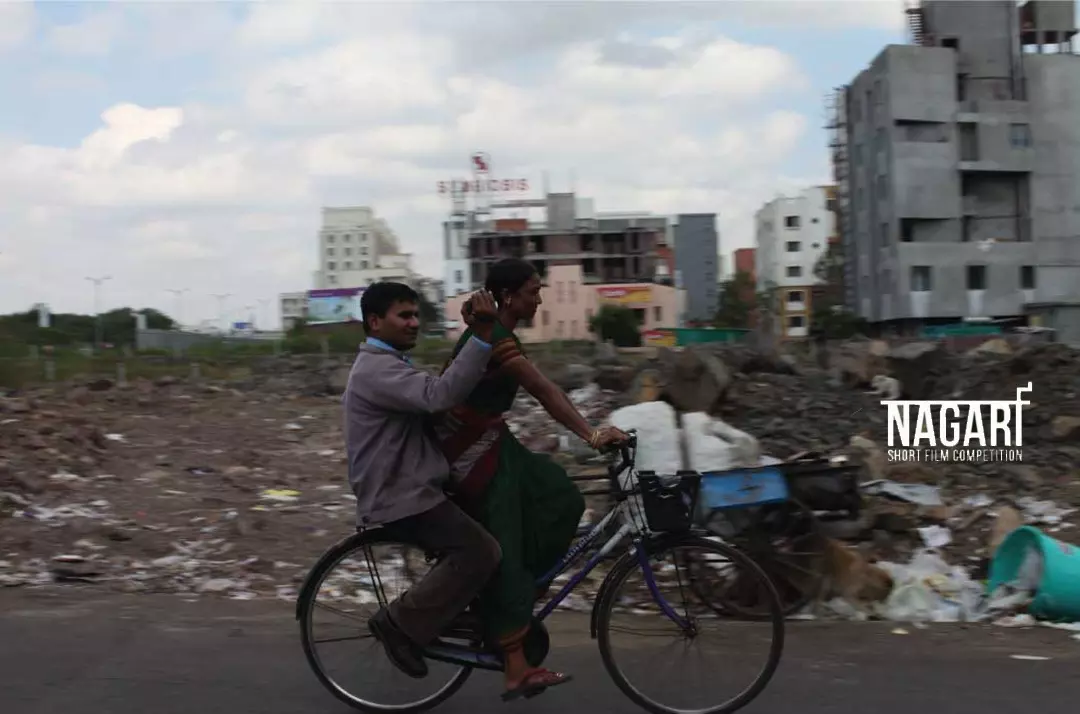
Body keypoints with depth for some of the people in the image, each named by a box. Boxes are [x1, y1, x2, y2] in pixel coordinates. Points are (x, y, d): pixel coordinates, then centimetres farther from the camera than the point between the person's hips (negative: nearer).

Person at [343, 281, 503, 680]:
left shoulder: (387, 366, 19)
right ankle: (401, 624, -8)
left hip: (409, 488, 11)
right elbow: (440, 395, -34)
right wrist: (483, 336, -40)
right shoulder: (377, 369, -18)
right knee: (481, 551, -19)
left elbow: (430, 401, 27)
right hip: (399, 498, -11)